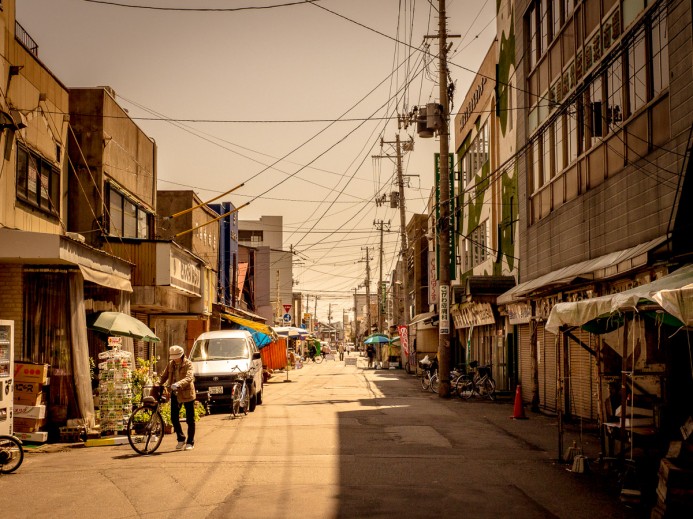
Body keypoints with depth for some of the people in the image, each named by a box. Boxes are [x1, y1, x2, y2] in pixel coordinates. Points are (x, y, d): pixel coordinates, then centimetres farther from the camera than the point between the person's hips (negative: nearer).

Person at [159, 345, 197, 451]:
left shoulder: (188, 364, -12)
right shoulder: (170, 364, 5)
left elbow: (189, 378, -26)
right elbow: (164, 376, 7)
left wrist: (178, 384, -43)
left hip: (187, 393, -5)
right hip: (175, 394, 5)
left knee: (190, 419, 3)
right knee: (174, 417, 1)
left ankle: (190, 442, 13)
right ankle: (181, 439, 19)